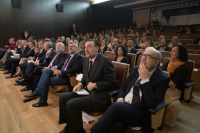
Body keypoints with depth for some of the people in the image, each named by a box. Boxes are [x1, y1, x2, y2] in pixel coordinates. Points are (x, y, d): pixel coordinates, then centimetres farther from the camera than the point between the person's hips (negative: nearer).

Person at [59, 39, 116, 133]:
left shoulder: (105, 61, -15)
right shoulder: (86, 60, 10)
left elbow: (112, 82, -16)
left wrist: (95, 85, -17)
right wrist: (80, 84, 2)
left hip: (100, 96, -8)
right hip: (88, 92, 9)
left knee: (71, 104, -22)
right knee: (63, 98, 1)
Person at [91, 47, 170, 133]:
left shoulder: (163, 79, -5)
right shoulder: (135, 69, 12)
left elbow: (152, 104, -15)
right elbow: (123, 87, 19)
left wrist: (145, 79, -19)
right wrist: (120, 98, -3)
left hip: (140, 114, -3)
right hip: (123, 105, 4)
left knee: (116, 106, -31)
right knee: (116, 125, -30)